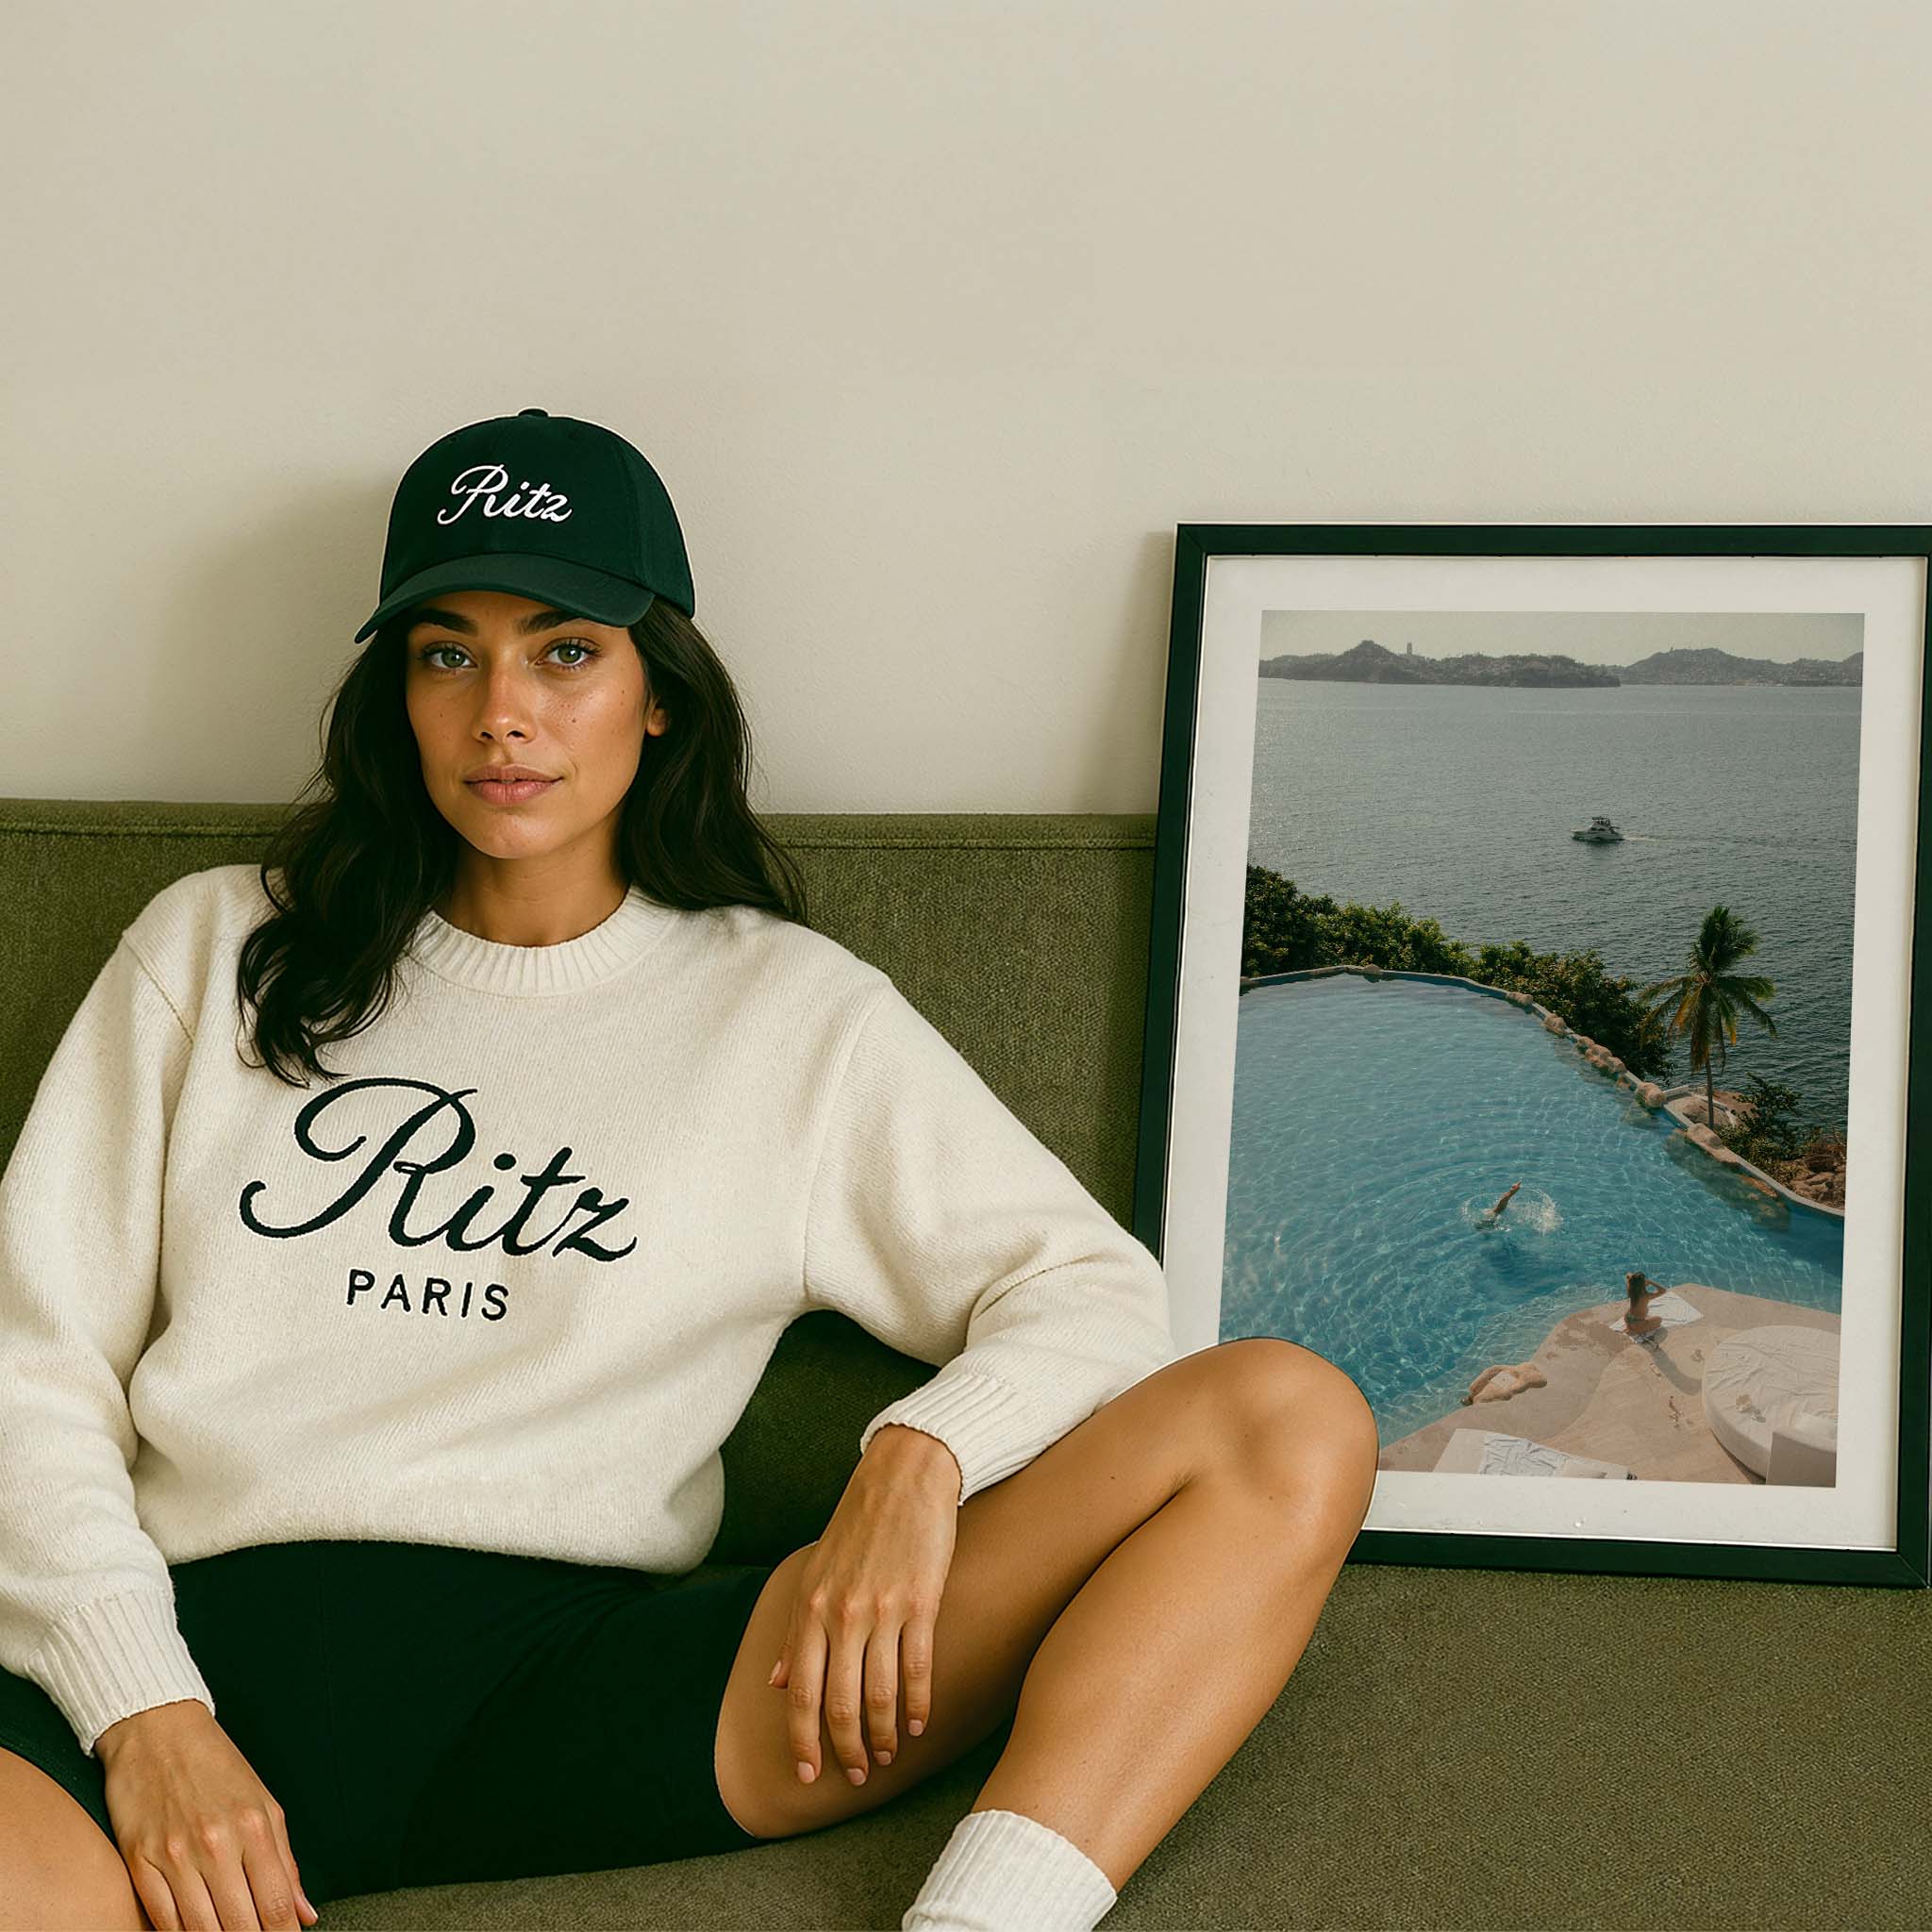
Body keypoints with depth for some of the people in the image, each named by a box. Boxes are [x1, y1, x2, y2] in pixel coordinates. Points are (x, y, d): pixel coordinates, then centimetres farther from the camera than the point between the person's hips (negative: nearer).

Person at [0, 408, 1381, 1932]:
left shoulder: (790, 1010, 19)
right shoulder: (220, 950, 20)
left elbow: (1094, 1286, 13)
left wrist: (919, 1458, -10)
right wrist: (147, 1719, -5)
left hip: (563, 1679, 2)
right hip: (201, 1640, -1)